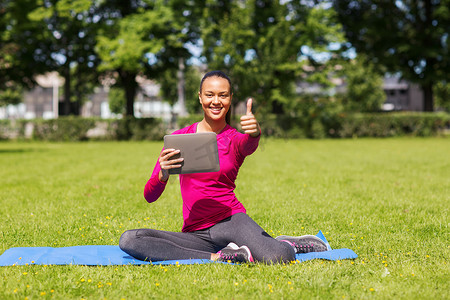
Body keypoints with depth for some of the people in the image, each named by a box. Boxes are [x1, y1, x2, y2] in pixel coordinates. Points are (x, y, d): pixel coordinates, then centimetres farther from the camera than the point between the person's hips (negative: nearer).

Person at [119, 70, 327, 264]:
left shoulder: (236, 139, 6)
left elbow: (249, 145, -22)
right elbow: (150, 196, 1)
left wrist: (255, 133, -47)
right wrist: (163, 175, -21)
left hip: (230, 221, -2)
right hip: (195, 234, 2)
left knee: (276, 258, -33)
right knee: (129, 240, -23)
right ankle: (216, 257, -20)